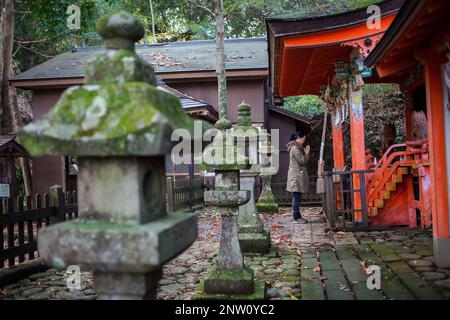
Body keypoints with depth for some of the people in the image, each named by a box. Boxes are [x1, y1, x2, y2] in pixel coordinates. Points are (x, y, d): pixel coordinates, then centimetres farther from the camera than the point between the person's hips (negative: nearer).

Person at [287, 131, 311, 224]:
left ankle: (297, 216, 19)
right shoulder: (295, 148, -15)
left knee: (296, 198, 13)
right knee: (297, 198, -7)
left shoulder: (297, 147, 19)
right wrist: (307, 153, -3)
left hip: (297, 175, 11)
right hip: (296, 176, -11)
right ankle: (296, 218, -4)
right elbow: (302, 161, -15)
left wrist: (305, 153, 12)